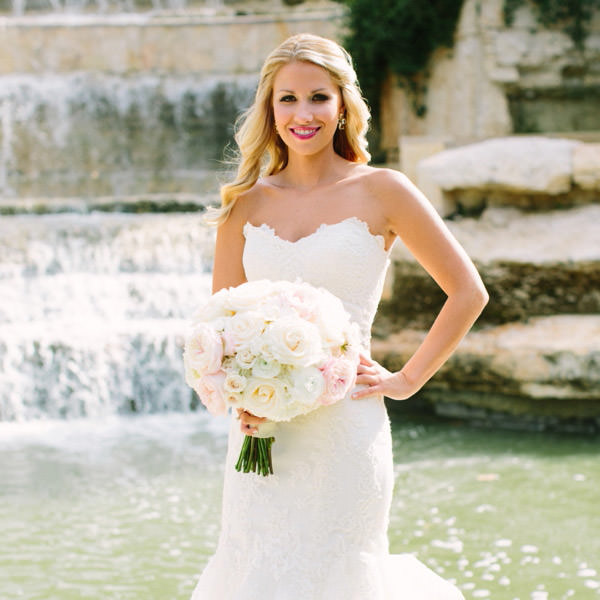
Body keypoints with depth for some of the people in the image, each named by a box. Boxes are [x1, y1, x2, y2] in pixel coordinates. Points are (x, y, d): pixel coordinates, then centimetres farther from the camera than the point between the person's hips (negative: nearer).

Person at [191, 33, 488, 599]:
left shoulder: (380, 191, -2)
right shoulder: (246, 203, 7)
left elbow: (468, 292, 3)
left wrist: (406, 380, -1)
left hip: (344, 425, -3)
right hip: (262, 430, 4)